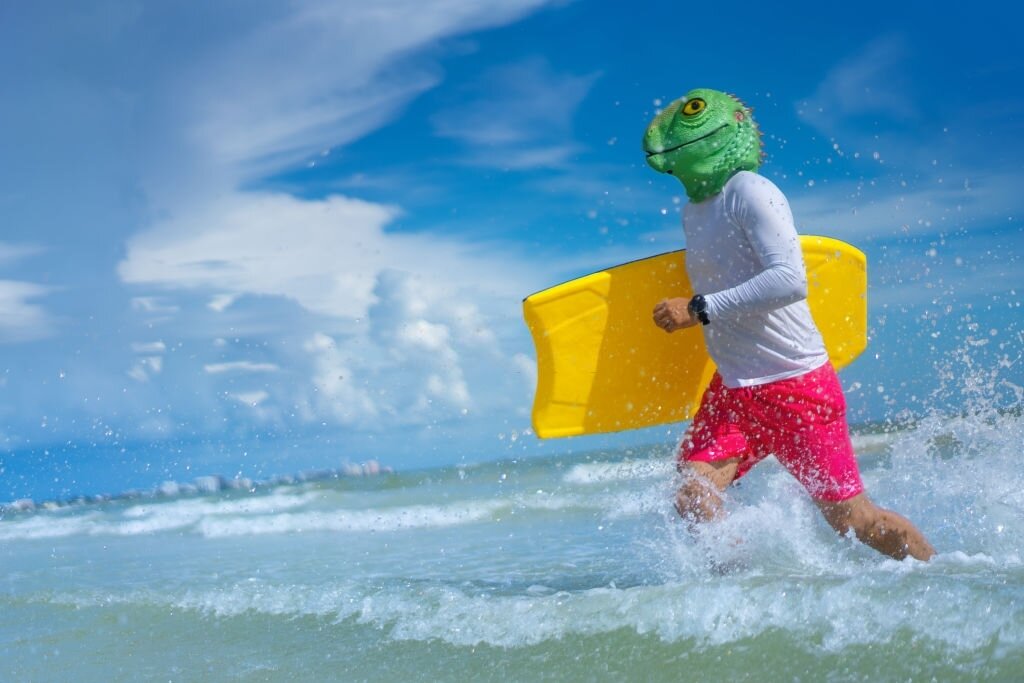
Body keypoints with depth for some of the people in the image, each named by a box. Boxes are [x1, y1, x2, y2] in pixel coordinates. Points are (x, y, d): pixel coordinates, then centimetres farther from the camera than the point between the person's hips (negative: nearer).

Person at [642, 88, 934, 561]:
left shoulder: (750, 192, -16)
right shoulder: (693, 210, 10)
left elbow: (790, 281, -28)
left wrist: (699, 309, -28)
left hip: (796, 384, -8)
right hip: (732, 389, 8)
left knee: (851, 519, 2)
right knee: (692, 496, -11)